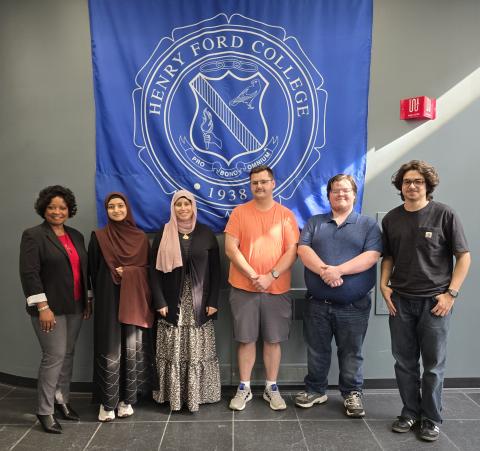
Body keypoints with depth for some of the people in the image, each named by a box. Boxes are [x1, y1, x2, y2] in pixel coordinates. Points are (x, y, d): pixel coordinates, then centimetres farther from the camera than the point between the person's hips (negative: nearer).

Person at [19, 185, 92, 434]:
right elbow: (29, 274, -14)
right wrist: (43, 307, -19)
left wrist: (88, 300, 12)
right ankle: (44, 411, 12)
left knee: (68, 354, 13)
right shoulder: (33, 235, -7)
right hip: (50, 308, -6)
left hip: (74, 307, 6)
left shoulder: (76, 235, 11)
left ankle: (62, 399, 28)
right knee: (54, 356, -3)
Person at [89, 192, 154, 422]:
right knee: (110, 351, -1)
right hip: (109, 300, -1)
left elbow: (147, 269, 7)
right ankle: (107, 402, 13)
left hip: (135, 301, 2)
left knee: (132, 350, 4)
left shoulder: (140, 237, 6)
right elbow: (93, 270, 4)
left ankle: (127, 399, 18)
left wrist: (126, 273, -9)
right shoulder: (98, 237, 2)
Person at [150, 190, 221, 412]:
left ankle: (198, 394, 18)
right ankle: (173, 395, 18)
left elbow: (215, 270, 3)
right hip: (173, 304, 0)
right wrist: (160, 302, -7)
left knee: (198, 351, 5)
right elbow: (155, 270, 1)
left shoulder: (206, 234, 3)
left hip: (199, 305, 0)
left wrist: (213, 302, -3)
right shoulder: (163, 235, 2)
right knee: (173, 352, 4)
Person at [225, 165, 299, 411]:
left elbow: (292, 251, -3)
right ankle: (244, 388, 23)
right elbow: (231, 248, -6)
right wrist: (253, 276, -13)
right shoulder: (239, 212, 1)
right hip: (244, 287, 0)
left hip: (277, 289, 1)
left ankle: (272, 388, 26)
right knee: (246, 339, 8)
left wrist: (271, 276, -14)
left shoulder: (286, 215, 2)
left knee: (273, 340, 9)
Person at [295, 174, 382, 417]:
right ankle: (315, 390, 32)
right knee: (316, 351, 14)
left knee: (351, 353, 11)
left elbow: (371, 256, -11)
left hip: (354, 306, -1)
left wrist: (337, 270, -21)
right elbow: (303, 249, -5)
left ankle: (352, 393, 30)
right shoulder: (314, 222, 9)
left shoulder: (368, 225, 3)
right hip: (317, 303, 2)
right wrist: (324, 270, -22)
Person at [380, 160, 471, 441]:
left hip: (435, 301, -3)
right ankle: (410, 412, 30)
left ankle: (432, 419, 25)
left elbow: (464, 256, -4)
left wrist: (451, 293, -9)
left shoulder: (445, 215, -6)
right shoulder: (391, 219, 6)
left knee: (434, 364, 8)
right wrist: (384, 284, 1)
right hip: (400, 300, 3)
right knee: (405, 362, 12)